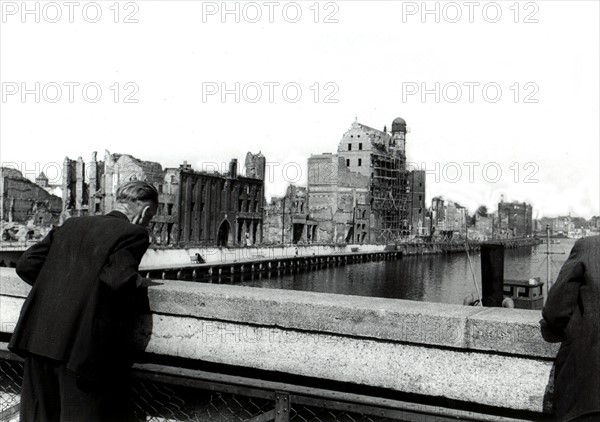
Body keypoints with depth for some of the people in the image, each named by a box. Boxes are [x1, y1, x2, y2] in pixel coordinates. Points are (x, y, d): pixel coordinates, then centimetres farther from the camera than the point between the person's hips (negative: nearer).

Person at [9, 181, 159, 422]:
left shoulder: (71, 225, 15)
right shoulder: (135, 234, -4)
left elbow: (26, 265, 13)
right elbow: (117, 280, -19)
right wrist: (138, 282, 1)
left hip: (38, 337, 7)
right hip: (83, 345, -6)